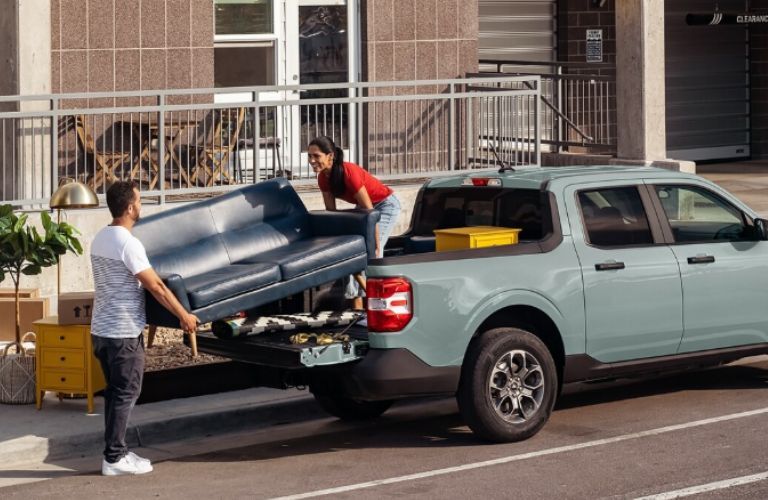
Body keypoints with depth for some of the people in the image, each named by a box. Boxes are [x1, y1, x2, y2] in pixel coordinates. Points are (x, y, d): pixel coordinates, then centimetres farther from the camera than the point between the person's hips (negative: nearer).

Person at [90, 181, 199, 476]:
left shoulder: (100, 239, 9)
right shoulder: (128, 243, -19)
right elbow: (156, 287, -18)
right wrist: (184, 315, -8)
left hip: (101, 330, 9)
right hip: (124, 333, -9)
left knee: (115, 392, 15)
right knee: (126, 395, -2)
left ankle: (116, 452, 19)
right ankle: (114, 459, 0)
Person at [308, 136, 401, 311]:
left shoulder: (349, 172, -35)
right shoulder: (323, 177, -13)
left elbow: (370, 212, -32)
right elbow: (331, 212, -1)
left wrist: (376, 247, -29)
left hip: (385, 205, -8)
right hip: (362, 207, 8)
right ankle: (357, 306, 4)